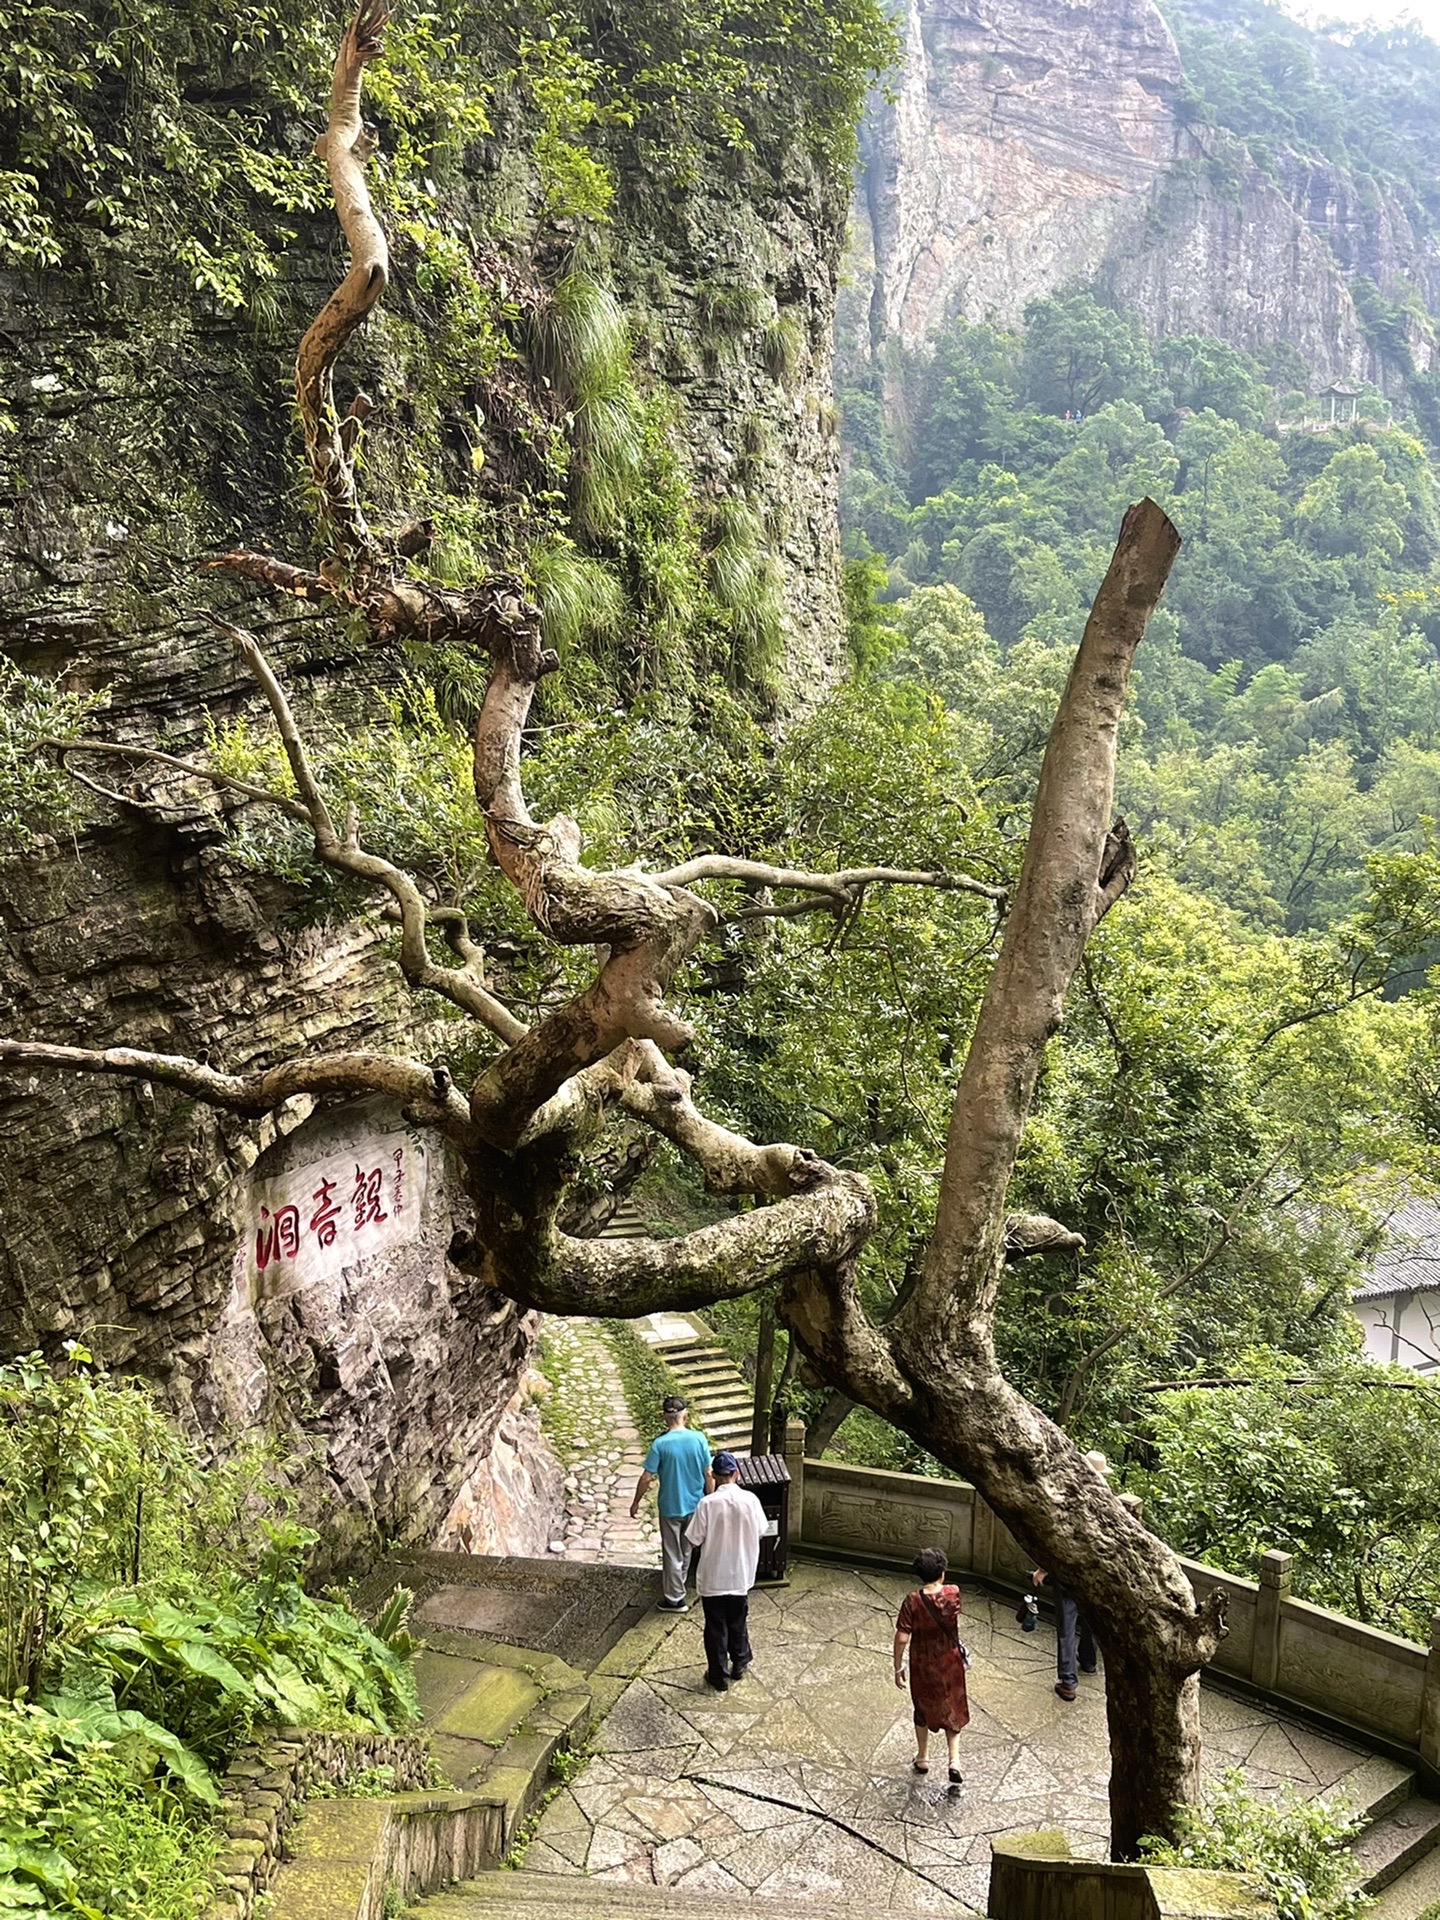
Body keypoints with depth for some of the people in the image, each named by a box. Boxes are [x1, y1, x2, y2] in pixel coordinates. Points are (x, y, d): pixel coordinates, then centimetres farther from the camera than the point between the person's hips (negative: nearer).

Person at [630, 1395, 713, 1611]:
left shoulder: (660, 1444, -19)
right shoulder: (699, 1439, -12)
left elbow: (646, 1478, -15)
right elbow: (708, 1474, -6)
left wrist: (636, 1502, 0)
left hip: (671, 1507, -3)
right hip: (695, 1505, 3)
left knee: (672, 1554, 11)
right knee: (686, 1551, 23)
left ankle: (675, 1599, 20)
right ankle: (678, 1584, 42)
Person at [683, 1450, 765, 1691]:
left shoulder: (707, 1503, -19)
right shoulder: (750, 1500, -12)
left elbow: (694, 1541, -13)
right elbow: (760, 1531, 3)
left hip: (713, 1578, -2)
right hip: (741, 1574, 2)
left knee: (716, 1627, 12)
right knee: (738, 1623, 22)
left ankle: (719, 1676, 22)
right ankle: (739, 1665, 36)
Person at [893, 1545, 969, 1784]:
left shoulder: (912, 1602, -23)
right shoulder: (953, 1594, -18)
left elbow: (902, 1638, -19)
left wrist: (898, 1667, -7)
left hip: (923, 1666, -1)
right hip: (950, 1663, 1)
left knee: (923, 1709, 22)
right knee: (953, 1710, 19)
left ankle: (923, 1759, 35)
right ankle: (954, 1760, 8)